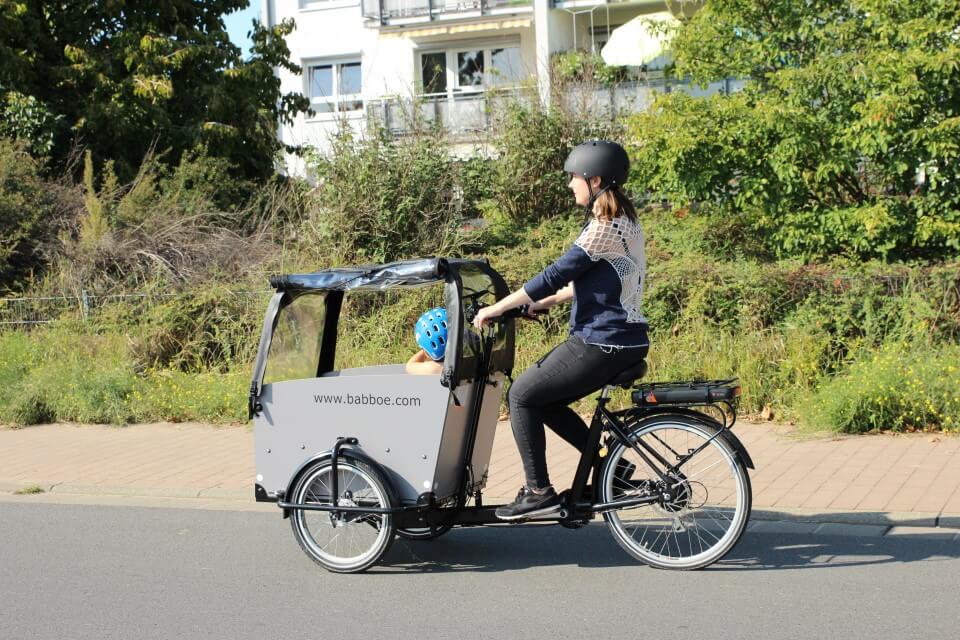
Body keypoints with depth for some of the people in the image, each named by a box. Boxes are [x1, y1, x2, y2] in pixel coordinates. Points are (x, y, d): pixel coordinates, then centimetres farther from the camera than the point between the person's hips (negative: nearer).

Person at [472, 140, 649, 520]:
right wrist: (543, 303, 19)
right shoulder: (621, 219, 12)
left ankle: (538, 493, 3)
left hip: (602, 344, -10)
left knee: (521, 396, -2)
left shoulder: (604, 228, -18)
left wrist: (495, 309, -13)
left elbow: (554, 276, -20)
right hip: (621, 337, 10)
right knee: (544, 399, 17)